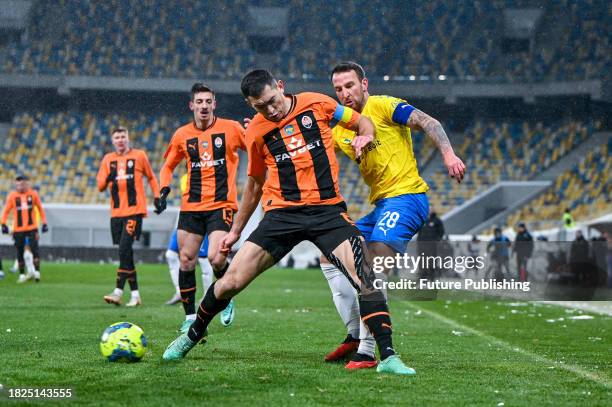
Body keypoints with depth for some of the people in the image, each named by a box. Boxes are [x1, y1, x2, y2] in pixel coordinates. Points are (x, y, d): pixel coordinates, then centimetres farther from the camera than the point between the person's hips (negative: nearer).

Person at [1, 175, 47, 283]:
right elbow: (6, 211, 3)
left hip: (32, 228, -1)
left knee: (34, 249, -10)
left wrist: (44, 223, 8)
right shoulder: (12, 196, -1)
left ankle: (36, 272, -6)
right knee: (20, 252, 6)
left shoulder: (33, 194, 1)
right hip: (18, 229, 1)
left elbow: (40, 209, 10)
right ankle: (22, 275, 15)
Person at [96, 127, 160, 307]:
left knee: (124, 249, -17)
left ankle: (118, 292, -19)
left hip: (135, 210, -4)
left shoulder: (139, 156, 4)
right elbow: (100, 186, 5)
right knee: (126, 252, 6)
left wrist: (157, 196, 7)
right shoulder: (108, 159, 10)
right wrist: (108, 179, -16)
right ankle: (135, 293, 14)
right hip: (117, 212, 4)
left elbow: (151, 177, 16)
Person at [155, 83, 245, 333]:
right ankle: (190, 316, 14)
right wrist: (164, 190, 4)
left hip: (222, 205, -3)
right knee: (186, 260, 1)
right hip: (191, 207, 3)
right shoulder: (182, 135, 7)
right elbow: (168, 166, 20)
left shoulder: (230, 128, -1)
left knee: (216, 258, -18)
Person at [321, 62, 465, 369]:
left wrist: (448, 154, -30)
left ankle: (366, 352, -27)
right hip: (380, 205, 9)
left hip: (406, 196, -9)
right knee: (330, 258, 12)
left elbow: (428, 123, -12)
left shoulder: (382, 106, -4)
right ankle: (355, 335, 15)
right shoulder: (339, 129, 18)